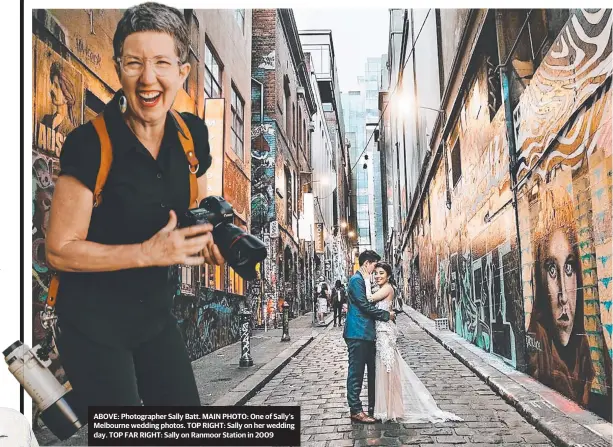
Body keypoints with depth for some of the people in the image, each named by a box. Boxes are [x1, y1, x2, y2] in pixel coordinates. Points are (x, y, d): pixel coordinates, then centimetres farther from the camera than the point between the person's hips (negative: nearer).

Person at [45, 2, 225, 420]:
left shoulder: (192, 134, -4)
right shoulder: (90, 144, -20)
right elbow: (60, 250, -16)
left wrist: (208, 240, -7)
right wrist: (149, 253, -24)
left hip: (156, 313, 6)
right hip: (94, 322, -5)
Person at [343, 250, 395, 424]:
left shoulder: (366, 281, 17)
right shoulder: (356, 280, -12)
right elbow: (365, 305, -18)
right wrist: (387, 315, -9)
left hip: (367, 333, 10)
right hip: (358, 333, -10)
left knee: (373, 371, 14)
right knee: (356, 372, -3)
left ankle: (373, 407, 24)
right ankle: (356, 410, 2)